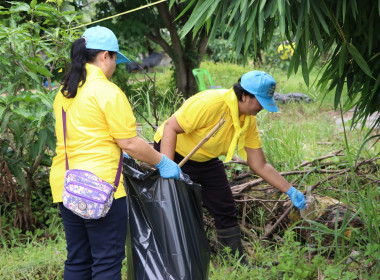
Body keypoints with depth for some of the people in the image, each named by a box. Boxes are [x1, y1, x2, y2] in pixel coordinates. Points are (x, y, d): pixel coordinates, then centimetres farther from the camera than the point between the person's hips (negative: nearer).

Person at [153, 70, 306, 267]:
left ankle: (239, 266, 18)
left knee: (226, 211, 7)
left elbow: (259, 165, -1)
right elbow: (170, 127, -31)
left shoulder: (249, 120, -7)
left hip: (206, 161, 8)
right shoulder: (211, 103, -32)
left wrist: (290, 191, -6)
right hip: (175, 154, -7)